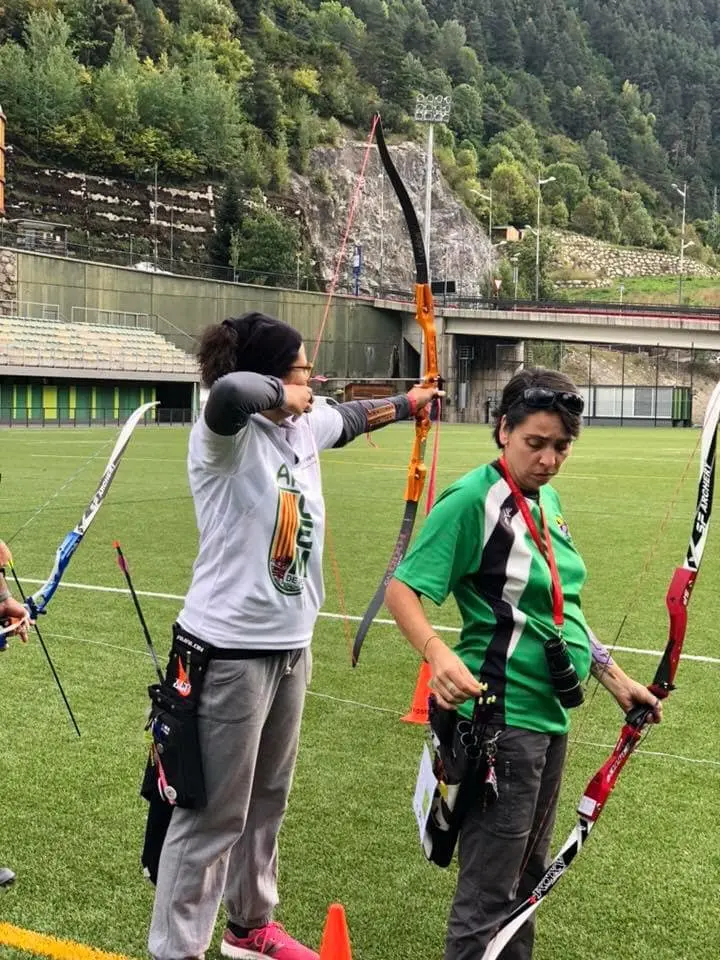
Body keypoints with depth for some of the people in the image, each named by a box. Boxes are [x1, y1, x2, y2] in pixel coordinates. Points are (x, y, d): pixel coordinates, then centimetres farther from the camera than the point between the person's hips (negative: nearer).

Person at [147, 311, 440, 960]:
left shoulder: (305, 428, 7)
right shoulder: (227, 438, -17)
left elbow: (350, 418, 29)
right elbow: (231, 390, -41)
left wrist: (406, 404, 45)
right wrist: (282, 395, -21)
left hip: (291, 647, 9)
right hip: (231, 653, -9)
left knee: (267, 802, 22)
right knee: (213, 817, 0)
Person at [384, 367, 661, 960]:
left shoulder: (547, 500, 9)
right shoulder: (474, 499, -16)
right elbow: (402, 588, -20)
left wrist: (615, 679, 18)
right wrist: (437, 654, -37)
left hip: (549, 712, 9)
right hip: (503, 717, -9)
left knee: (529, 875, 21)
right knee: (489, 894, -1)